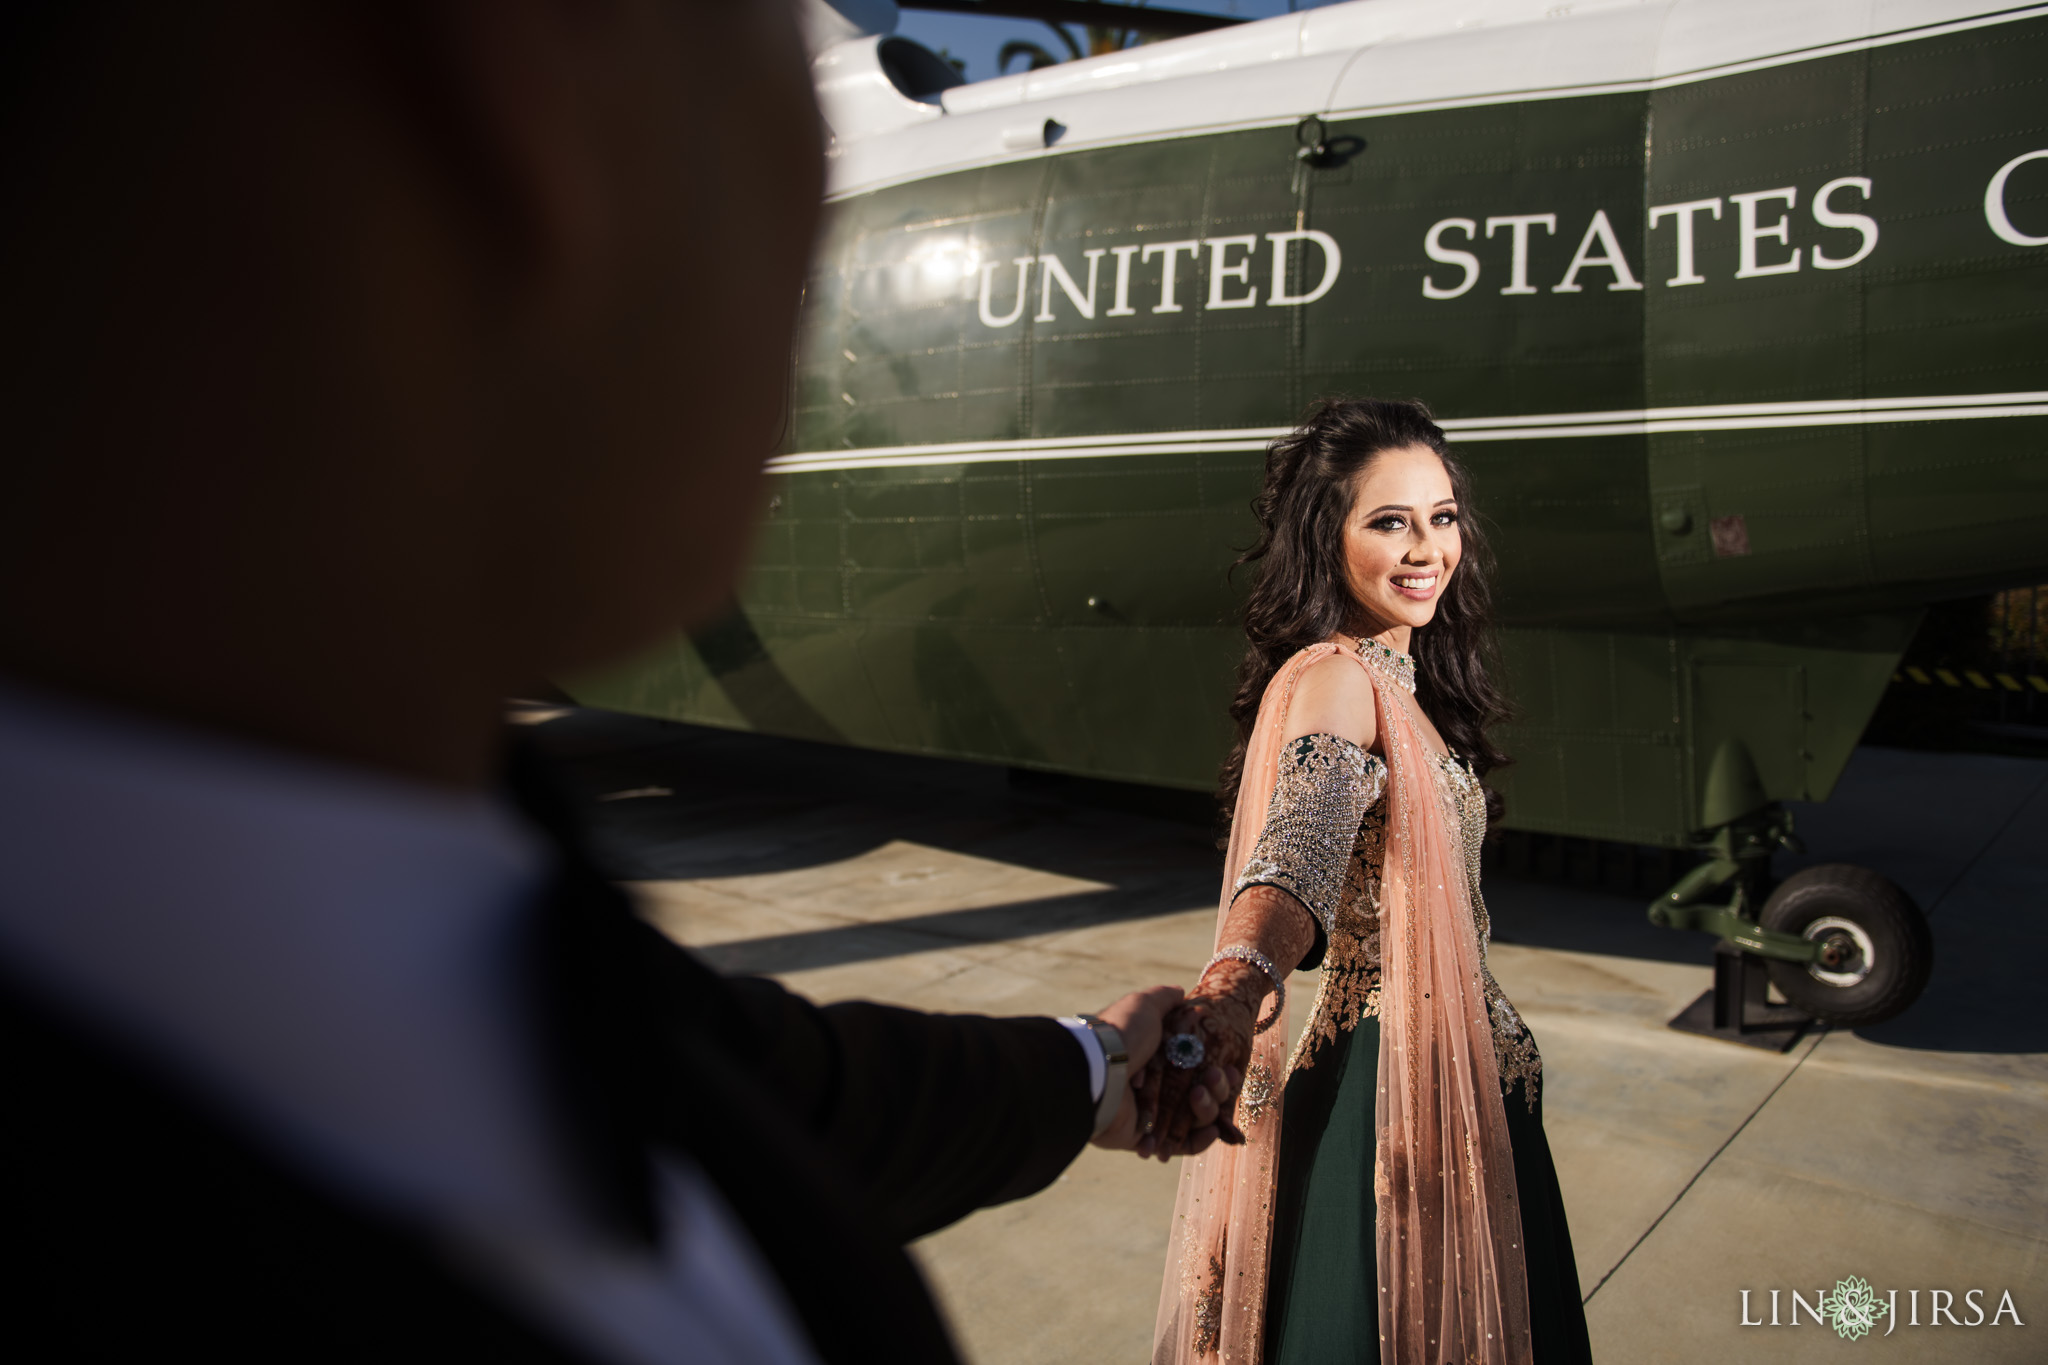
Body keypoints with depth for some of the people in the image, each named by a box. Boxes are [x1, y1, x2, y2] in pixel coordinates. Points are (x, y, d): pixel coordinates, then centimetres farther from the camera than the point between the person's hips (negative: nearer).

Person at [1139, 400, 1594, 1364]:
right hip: (1390, 1095, -9)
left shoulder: (1396, 677, 8)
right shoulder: (1332, 679, -21)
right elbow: (1302, 839, -42)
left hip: (1457, 1084, 9)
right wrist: (1236, 987, -59)